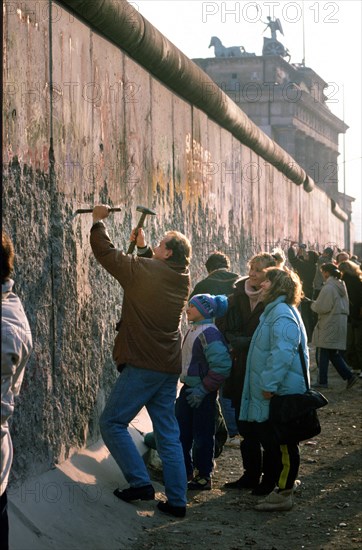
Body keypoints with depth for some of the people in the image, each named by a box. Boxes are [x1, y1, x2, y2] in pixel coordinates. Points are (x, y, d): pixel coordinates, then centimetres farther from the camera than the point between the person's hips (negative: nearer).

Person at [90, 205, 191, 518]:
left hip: (142, 366, -7)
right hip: (170, 367, 7)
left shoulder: (143, 270, -12)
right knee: (168, 435, 9)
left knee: (112, 423, 4)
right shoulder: (182, 279, 9)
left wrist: (99, 221, 12)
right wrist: (142, 247, 26)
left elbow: (105, 252, -2)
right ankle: (177, 501, 8)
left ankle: (140, 482, -2)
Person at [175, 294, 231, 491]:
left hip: (202, 393, -10)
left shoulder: (208, 332, -19)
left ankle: (203, 478, 13)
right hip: (189, 388, 10)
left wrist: (203, 389, -22)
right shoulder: (193, 330, 10)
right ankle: (186, 472, 27)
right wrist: (186, 382, 19)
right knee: (180, 432, 14)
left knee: (202, 436, 1)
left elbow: (221, 365, -25)